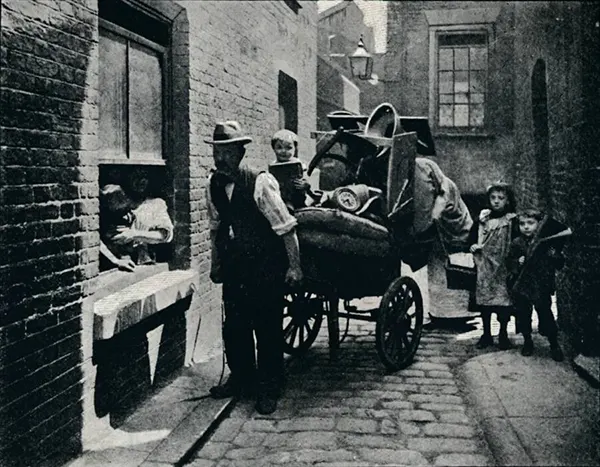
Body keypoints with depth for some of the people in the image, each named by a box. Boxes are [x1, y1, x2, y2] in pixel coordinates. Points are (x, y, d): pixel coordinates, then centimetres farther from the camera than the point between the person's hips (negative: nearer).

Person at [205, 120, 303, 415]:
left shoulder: (260, 182, -17)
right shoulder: (213, 185, 1)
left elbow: (286, 227, -14)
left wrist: (294, 266, -13)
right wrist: (215, 263, 15)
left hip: (266, 267, -5)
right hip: (233, 267, 5)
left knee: (268, 328, 2)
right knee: (234, 326, 11)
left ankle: (269, 388, 16)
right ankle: (241, 378, 31)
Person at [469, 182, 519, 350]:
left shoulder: (512, 220, 0)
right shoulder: (483, 217, 11)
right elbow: (475, 236, 18)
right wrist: (473, 245, -1)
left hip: (503, 266, -3)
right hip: (484, 266, 3)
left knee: (503, 297, -3)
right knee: (483, 296, 4)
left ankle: (503, 335, 11)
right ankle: (486, 334, 16)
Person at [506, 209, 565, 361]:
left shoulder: (547, 243, -7)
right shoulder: (517, 244, -2)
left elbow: (560, 264, -5)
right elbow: (509, 261, 4)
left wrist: (554, 255, -25)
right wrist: (517, 263, -15)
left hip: (542, 287, -2)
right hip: (521, 287, 2)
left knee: (546, 314, 3)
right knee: (523, 315, 13)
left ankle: (554, 344, 22)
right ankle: (527, 341, 33)